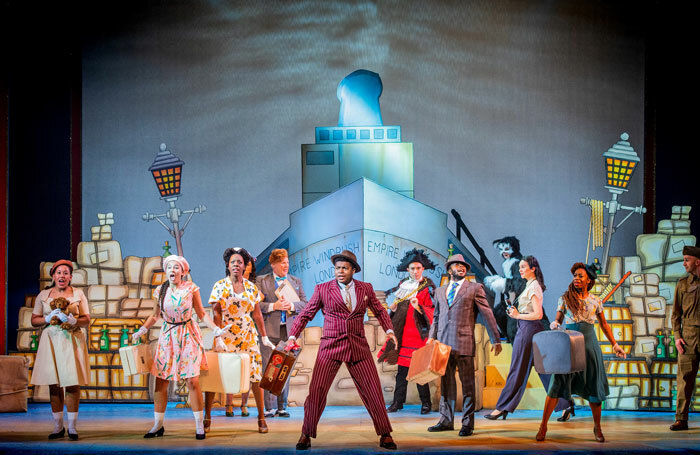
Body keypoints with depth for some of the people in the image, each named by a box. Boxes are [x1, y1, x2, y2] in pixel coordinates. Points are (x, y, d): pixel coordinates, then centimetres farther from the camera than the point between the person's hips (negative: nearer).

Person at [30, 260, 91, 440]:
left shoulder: (78, 294, 9)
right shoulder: (43, 295, 12)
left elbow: (87, 320, 5)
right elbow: (34, 320, 10)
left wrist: (73, 320, -15)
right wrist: (48, 318, -8)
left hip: (72, 341, -1)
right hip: (51, 341, 1)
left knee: (72, 383, -8)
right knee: (54, 384, -1)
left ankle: (72, 427, -4)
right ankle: (58, 427, 6)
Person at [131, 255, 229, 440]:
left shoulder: (191, 288, -4)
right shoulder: (160, 291, 3)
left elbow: (201, 314, 1)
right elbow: (155, 315, 14)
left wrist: (216, 329, -10)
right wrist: (141, 331, 2)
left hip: (188, 336, -2)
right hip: (167, 337, 3)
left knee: (192, 381, -6)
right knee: (160, 381, 1)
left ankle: (199, 424, 3)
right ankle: (158, 424, 12)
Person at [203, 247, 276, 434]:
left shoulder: (251, 288, 8)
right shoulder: (220, 286, 2)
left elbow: (257, 314, 11)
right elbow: (216, 313, -4)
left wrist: (265, 337, 9)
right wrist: (217, 335, -14)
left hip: (248, 336, 2)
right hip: (225, 335, -2)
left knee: (256, 376, -1)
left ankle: (261, 417, 9)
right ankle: (207, 417, 3)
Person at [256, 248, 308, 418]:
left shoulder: (296, 282, 15)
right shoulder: (261, 281, 6)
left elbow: (305, 304, 8)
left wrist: (291, 305, -10)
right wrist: (273, 306, -14)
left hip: (289, 329, 2)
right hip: (269, 330, -2)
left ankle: (282, 407, 9)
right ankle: (270, 407, -1)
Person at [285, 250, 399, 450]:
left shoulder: (366, 288, 9)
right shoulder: (322, 289, 2)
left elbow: (380, 311, 23)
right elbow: (305, 315, 7)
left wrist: (389, 330, 9)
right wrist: (292, 337, -3)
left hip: (358, 347, 2)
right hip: (330, 347, -2)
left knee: (373, 391, 1)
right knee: (316, 390, -8)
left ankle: (385, 435, 13)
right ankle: (306, 435, 6)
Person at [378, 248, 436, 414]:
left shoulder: (428, 287, -1)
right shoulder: (402, 285, 15)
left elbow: (433, 311, -7)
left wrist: (418, 307, -23)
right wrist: (394, 308, 3)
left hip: (419, 332, -5)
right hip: (403, 332, 5)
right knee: (402, 368, 6)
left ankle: (426, 403, 4)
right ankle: (398, 401, 10)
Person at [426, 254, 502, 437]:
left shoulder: (475, 288, 5)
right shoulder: (440, 291, 18)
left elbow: (487, 314, 2)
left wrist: (495, 340, -1)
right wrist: (432, 337, 9)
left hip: (464, 342, -4)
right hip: (443, 343, 4)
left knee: (467, 383, -2)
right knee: (446, 382, 9)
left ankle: (467, 423, 2)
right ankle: (446, 420, 17)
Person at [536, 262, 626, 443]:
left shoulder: (595, 301, 7)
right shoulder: (565, 298, 3)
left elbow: (604, 324, 16)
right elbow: (557, 321, 7)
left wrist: (615, 345, 13)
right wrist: (555, 325, -16)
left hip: (589, 344, 2)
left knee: (594, 386, 4)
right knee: (557, 384, -8)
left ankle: (597, 427, 19)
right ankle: (543, 426, -3)